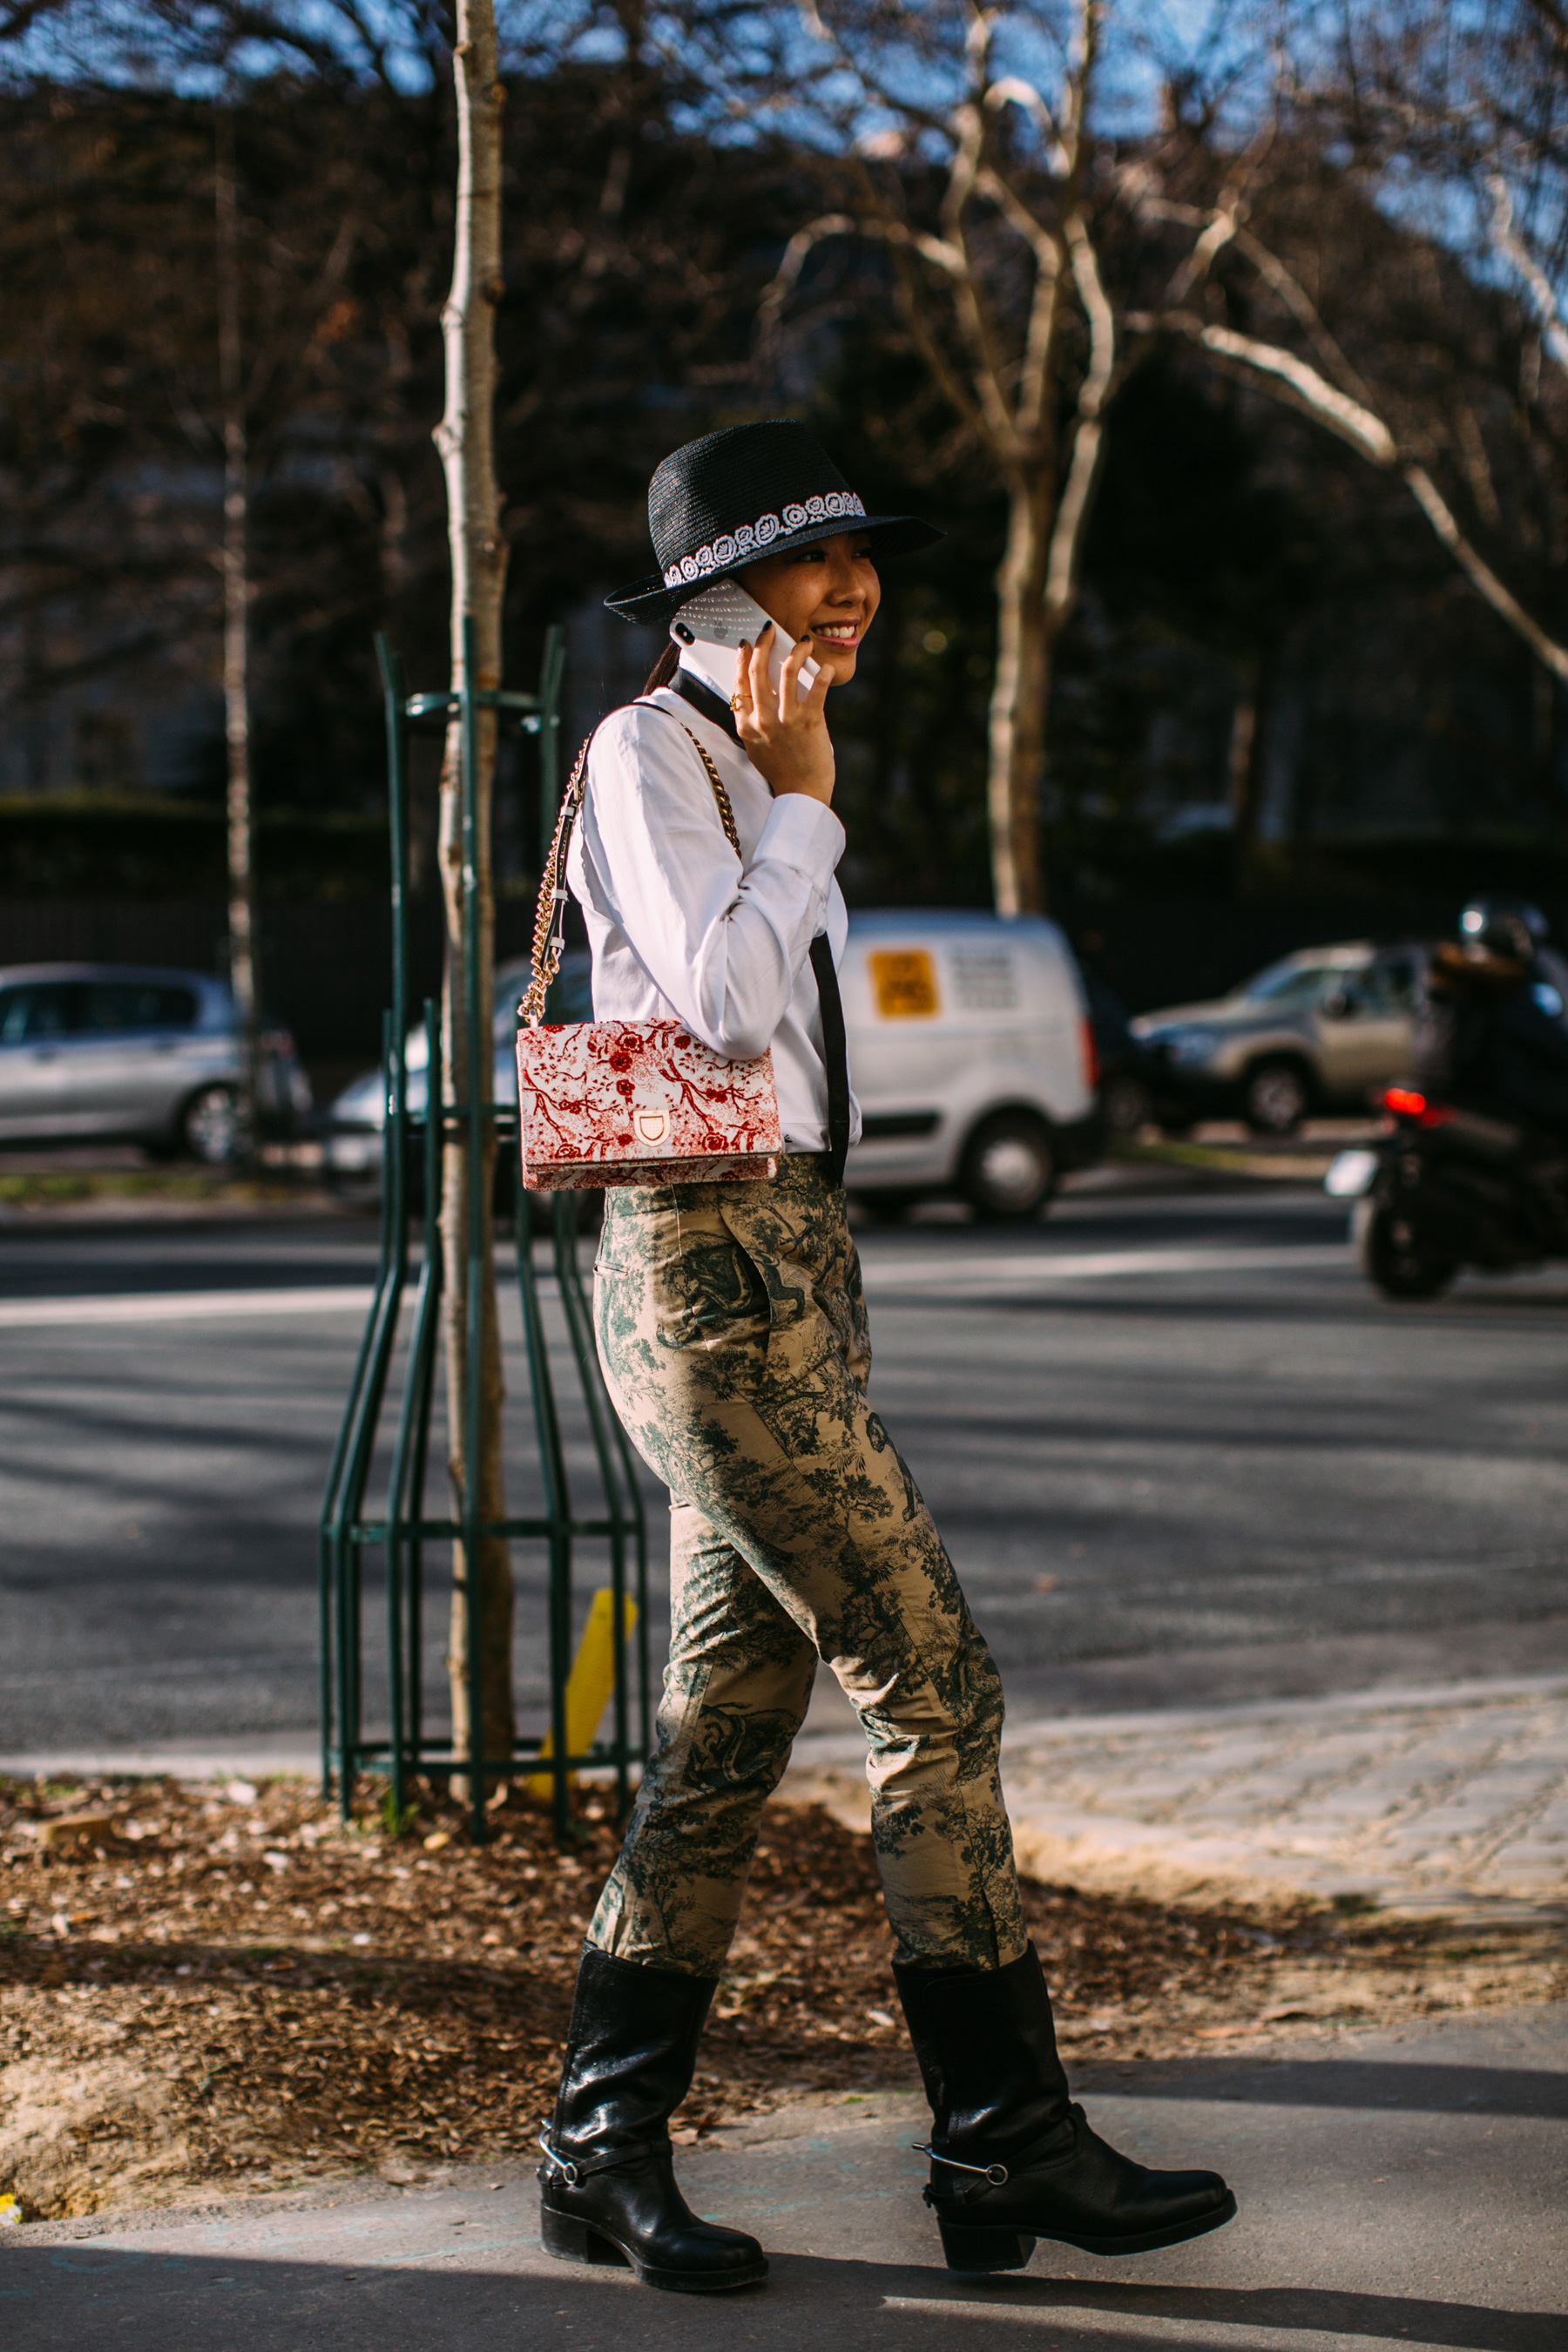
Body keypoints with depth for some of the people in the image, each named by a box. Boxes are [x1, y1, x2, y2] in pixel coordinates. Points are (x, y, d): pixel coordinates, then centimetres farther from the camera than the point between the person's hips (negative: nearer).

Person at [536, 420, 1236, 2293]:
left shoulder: (752, 765, 20)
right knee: (934, 1686, -7)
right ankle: (1005, 2139, 1)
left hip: (789, 1260, 9)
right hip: (712, 1269, -9)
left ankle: (603, 2152, 14)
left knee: (731, 1727, 8)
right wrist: (803, 797, -12)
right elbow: (719, 998, -21)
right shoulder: (647, 751, -8)